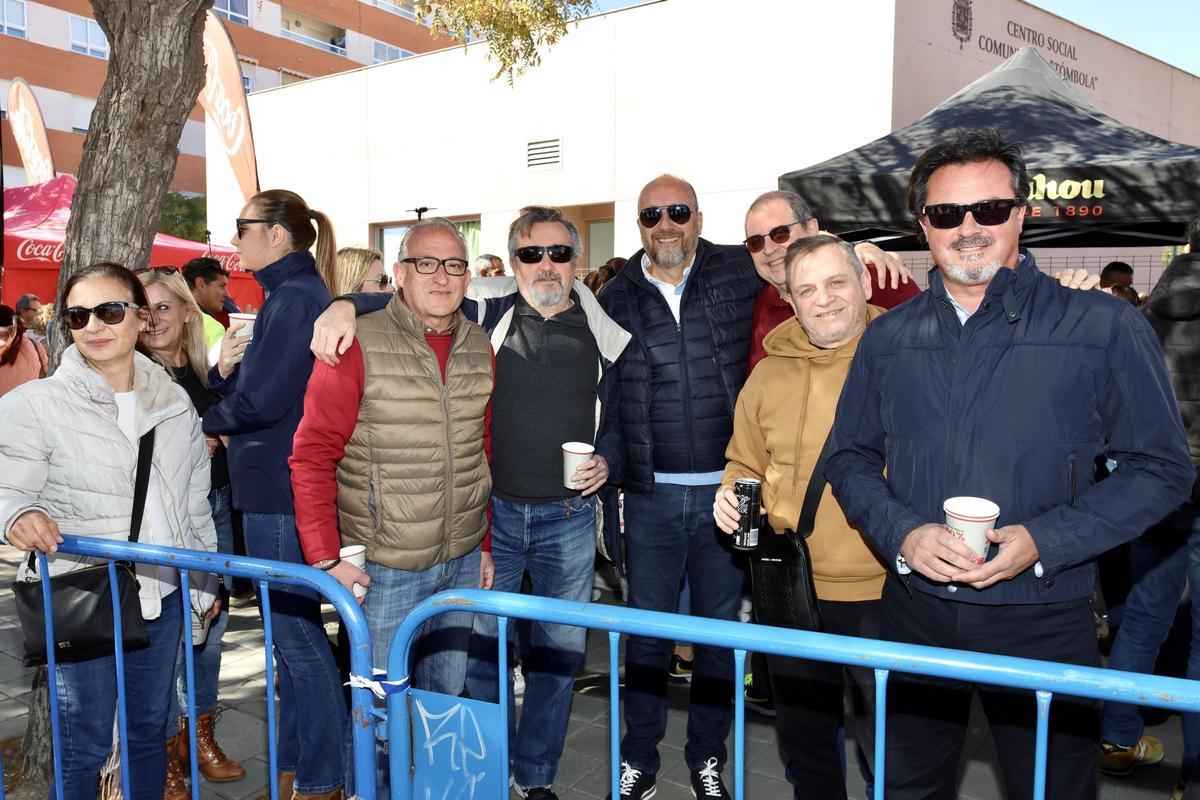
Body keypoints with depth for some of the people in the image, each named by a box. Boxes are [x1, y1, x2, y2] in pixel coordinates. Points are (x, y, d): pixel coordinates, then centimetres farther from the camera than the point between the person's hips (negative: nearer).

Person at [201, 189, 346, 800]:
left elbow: (260, 401, -20)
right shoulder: (291, 294, 16)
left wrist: (207, 420, -2)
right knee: (291, 630, 18)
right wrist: (225, 369, -5)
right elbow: (243, 388, 16)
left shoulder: (294, 297, -15)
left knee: (297, 634, -1)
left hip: (281, 491, -11)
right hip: (273, 489, 11)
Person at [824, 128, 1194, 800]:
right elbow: (851, 458, 9)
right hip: (915, 612, 3)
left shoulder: (1103, 327, -5)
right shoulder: (887, 339, 5)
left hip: (1044, 622, -2)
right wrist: (902, 532, -11)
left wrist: (1043, 541, -16)